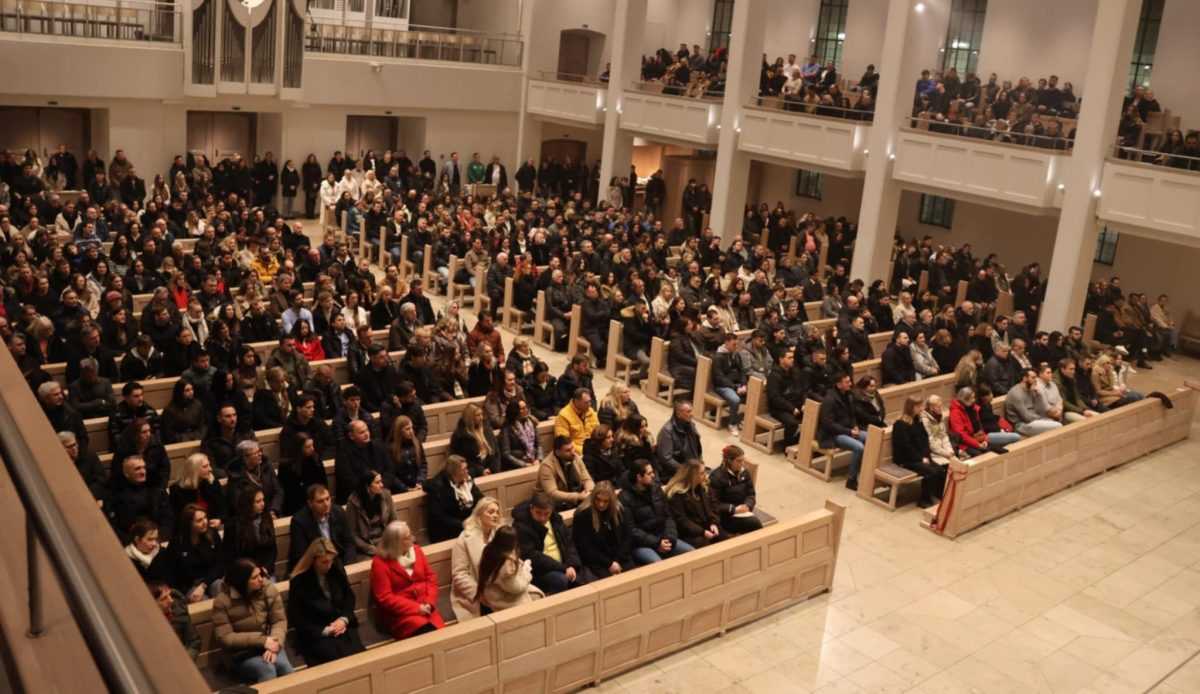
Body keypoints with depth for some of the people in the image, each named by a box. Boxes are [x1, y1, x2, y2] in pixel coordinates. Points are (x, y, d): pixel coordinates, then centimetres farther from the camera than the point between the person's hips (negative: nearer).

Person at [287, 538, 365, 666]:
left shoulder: (337, 569, 5)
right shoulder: (299, 581, -8)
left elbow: (349, 596, 14)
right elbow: (296, 618, -5)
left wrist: (344, 619, -5)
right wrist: (324, 631, -12)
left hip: (342, 626, 4)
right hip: (315, 634, -4)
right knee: (340, 658, -27)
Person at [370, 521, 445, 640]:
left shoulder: (416, 550, 8)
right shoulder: (380, 563, -8)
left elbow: (430, 577, 10)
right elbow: (385, 598, -12)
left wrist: (429, 603, -8)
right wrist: (416, 608, -16)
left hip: (424, 608, 5)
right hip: (398, 613, -5)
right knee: (427, 632, -31)